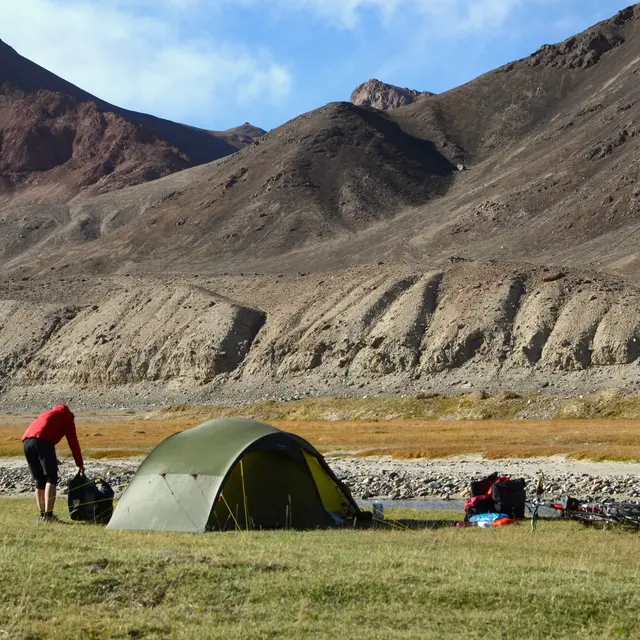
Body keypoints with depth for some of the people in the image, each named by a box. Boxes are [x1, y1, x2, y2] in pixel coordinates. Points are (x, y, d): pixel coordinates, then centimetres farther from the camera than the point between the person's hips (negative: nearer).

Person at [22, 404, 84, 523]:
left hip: (26, 441, 6)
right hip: (43, 442, -6)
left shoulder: (47, 414, 37)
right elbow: (73, 442, 14)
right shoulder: (67, 416, 20)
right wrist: (80, 463, 21)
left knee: (39, 481, 15)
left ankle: (42, 515, 14)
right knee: (51, 479, -6)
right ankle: (48, 515, -18)